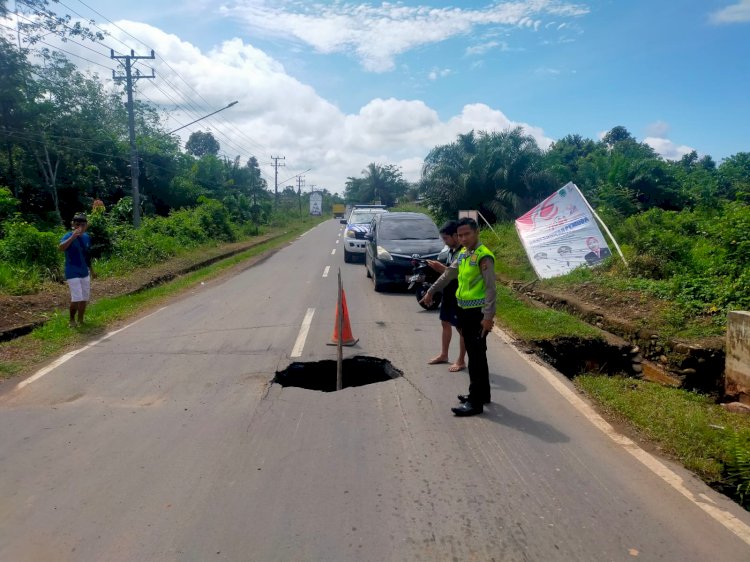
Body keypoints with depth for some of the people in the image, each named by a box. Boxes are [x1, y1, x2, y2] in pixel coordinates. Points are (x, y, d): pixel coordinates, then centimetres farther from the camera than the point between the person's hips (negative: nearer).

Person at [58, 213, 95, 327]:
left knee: (84, 298, 12)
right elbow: (61, 248, -36)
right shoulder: (68, 236, -14)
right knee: (77, 299, -10)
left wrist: (91, 269, 23)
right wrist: (73, 236, -45)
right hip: (72, 273, -6)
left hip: (84, 272, 7)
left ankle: (80, 320, 26)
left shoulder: (87, 237, 5)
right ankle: (72, 320, 10)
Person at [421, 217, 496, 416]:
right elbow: (449, 274, 22)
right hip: (464, 311, 9)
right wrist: (431, 291, 23)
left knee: (477, 357, -4)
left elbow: (490, 288, -21)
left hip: (478, 313, -9)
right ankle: (482, 394, 29)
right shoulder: (463, 254, 10)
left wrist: (488, 316, -27)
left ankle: (476, 402, 3)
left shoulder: (484, 256, -16)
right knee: (474, 355, 17)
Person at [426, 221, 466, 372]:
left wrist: (442, 268, -24)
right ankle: (443, 355, 32)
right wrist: (439, 267, -2)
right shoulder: (451, 250, 8)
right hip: (448, 294, 9)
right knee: (445, 323, 18)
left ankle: (461, 361, 13)